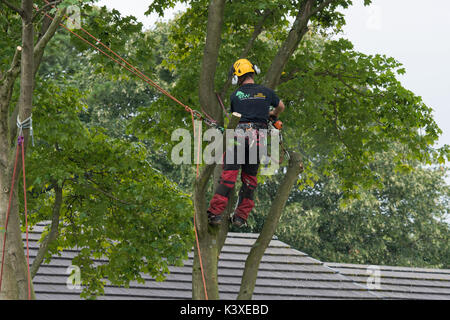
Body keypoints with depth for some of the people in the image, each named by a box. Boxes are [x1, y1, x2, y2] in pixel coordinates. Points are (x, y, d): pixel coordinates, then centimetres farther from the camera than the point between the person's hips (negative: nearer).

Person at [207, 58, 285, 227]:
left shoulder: (236, 95, 5)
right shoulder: (266, 92, 10)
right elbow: (281, 107, 29)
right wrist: (273, 114, 51)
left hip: (239, 135, -2)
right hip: (258, 137, 2)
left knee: (228, 175, -5)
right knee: (250, 177, 11)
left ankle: (215, 213, -11)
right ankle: (241, 217, 10)